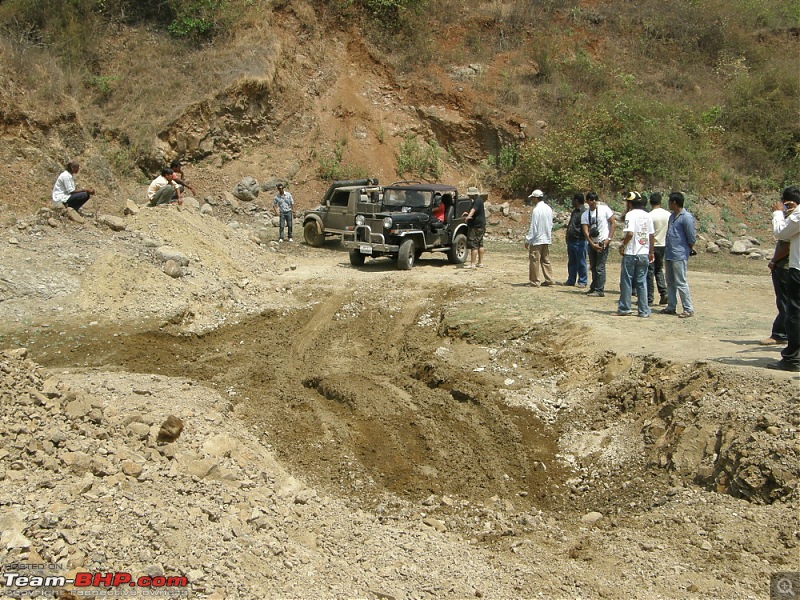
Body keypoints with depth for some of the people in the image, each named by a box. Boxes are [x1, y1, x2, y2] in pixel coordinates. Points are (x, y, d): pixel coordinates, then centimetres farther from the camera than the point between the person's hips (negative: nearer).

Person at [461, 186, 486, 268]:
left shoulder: (477, 201, -19)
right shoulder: (478, 200, 15)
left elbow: (474, 209, -39)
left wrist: (468, 216, -54)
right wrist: (467, 213, 36)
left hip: (476, 227, -11)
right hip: (481, 226, 11)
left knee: (473, 245, -10)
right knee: (480, 244, 15)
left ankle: (472, 264, -11)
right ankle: (480, 262, 20)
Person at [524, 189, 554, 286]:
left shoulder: (536, 210, -17)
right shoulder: (549, 209, 7)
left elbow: (533, 227, -17)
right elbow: (551, 224, 14)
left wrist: (527, 240, -11)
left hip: (536, 239, -8)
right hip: (547, 239, 8)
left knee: (534, 260, 0)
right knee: (545, 259, 14)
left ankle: (534, 281, 3)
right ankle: (549, 279, 14)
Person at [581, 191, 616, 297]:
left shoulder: (604, 209, -5)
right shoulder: (585, 215, 4)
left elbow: (613, 224, -4)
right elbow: (585, 231, -3)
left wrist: (608, 239, -12)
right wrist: (592, 244, -13)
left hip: (603, 242, -5)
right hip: (592, 243, 5)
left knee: (600, 267, -8)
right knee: (593, 267, 12)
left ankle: (599, 290, -4)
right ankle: (593, 288, 24)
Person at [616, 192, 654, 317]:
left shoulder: (630, 214, -11)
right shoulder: (647, 215, 8)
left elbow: (630, 233, -21)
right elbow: (651, 235, 10)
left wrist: (623, 245, -7)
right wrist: (651, 252, 17)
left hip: (631, 254, -6)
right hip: (644, 254, 6)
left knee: (626, 281, 5)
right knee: (642, 282, 9)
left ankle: (624, 308, 9)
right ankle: (644, 311, 9)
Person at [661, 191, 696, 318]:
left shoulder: (686, 217, -14)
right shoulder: (672, 216, 14)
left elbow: (691, 237, -11)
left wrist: (691, 249, 3)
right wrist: (666, 251, 15)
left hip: (679, 255, -9)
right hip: (668, 254, 9)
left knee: (681, 283, -7)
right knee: (670, 282, 13)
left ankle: (688, 309, -1)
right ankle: (671, 307, 21)